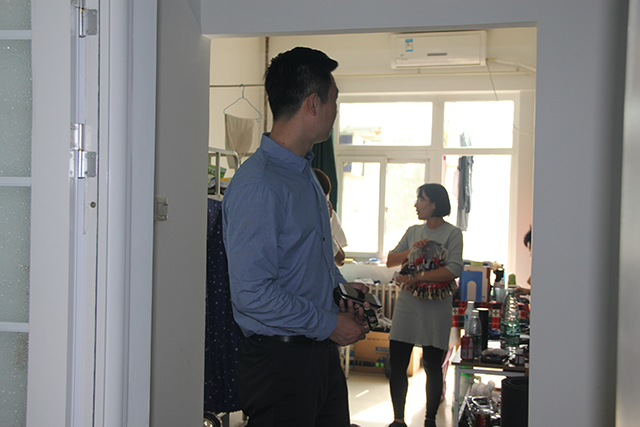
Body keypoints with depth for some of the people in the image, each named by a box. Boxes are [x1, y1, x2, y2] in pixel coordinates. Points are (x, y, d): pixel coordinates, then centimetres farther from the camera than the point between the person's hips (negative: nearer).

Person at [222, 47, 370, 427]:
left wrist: (341, 285, 7)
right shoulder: (258, 184, -20)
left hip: (322, 353, 9)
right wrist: (329, 324, -15)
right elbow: (252, 293, -24)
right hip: (279, 362, -9)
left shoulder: (305, 173, 13)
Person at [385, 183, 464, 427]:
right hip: (407, 304, 4)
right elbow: (390, 261, 10)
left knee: (432, 366, 2)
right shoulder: (413, 232, 14)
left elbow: (454, 270, -15)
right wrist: (411, 251, -8)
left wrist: (417, 277, -18)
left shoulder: (452, 233, -2)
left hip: (435, 306, -4)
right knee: (397, 364, 0)